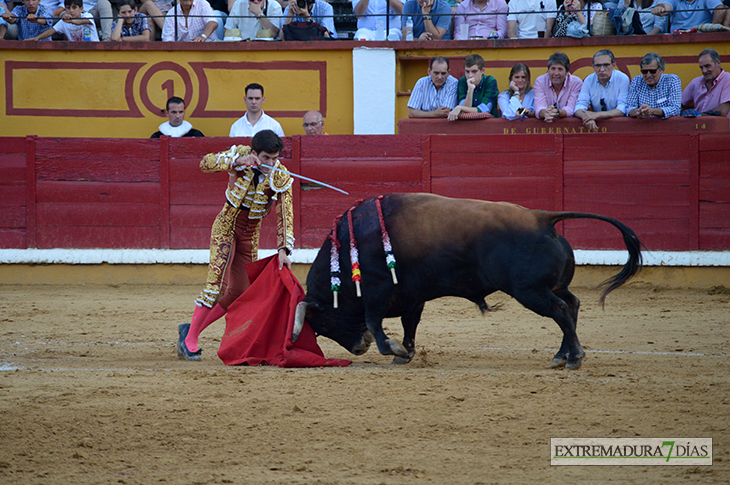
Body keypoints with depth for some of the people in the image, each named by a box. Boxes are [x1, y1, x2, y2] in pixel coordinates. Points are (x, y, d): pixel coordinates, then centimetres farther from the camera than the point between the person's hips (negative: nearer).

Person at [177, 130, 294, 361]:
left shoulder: (281, 179, -14)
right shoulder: (241, 155, -16)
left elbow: (285, 216, -17)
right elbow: (205, 163, -23)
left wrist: (283, 250, -28)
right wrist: (236, 160, -37)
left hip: (250, 235, 4)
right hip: (226, 227, -4)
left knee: (239, 294, 4)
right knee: (216, 283, -20)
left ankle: (191, 329, 20)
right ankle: (189, 339, -12)